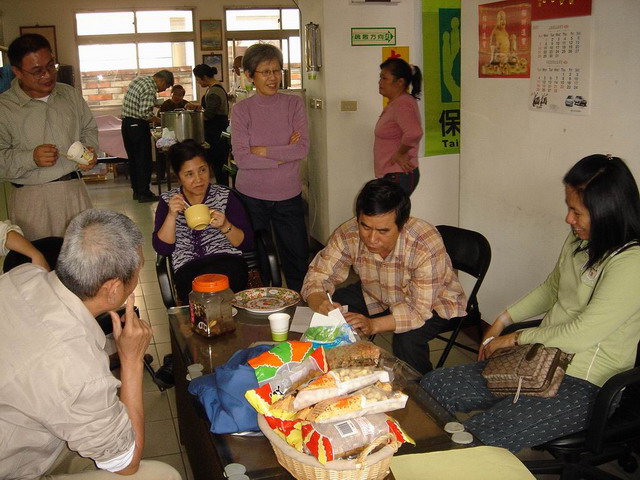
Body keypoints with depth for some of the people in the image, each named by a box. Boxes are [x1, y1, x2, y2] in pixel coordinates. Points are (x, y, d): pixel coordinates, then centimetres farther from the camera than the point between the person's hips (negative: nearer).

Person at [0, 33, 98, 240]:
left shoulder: (70, 95, 9)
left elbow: (89, 128, 21)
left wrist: (89, 149, 1)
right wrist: (31, 158, -22)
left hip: (75, 191, 4)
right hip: (31, 200, -3)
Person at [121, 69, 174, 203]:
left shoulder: (139, 79, 12)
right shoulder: (150, 89, -18)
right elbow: (145, 113, -24)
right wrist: (160, 121, -12)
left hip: (127, 124, 10)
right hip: (138, 125, -10)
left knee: (133, 159, 14)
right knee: (144, 160, -2)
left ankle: (136, 191, 21)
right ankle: (144, 193, 1)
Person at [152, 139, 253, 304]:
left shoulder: (225, 196, 8)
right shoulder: (167, 201, 11)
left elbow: (247, 243, 5)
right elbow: (162, 248, 3)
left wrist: (225, 226, -13)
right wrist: (171, 215, -9)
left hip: (227, 261, 0)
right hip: (187, 270, 1)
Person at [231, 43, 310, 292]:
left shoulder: (294, 104, 1)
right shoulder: (242, 109, -3)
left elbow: (303, 149, -10)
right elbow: (241, 158, -13)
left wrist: (262, 151, -13)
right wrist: (284, 154, -12)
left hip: (288, 195, 1)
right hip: (251, 195, -1)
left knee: (298, 259, 9)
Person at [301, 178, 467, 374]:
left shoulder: (427, 245, -35)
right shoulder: (348, 234, -24)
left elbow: (420, 309, -33)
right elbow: (317, 276, -18)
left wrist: (373, 325, -46)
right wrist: (320, 304, -41)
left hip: (434, 303, -4)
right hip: (378, 296, 5)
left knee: (408, 338, -32)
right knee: (331, 310, -13)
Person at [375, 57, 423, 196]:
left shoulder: (402, 104, -19)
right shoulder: (395, 103, 13)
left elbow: (414, 133, -37)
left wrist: (400, 154, -22)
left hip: (399, 177, -10)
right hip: (391, 175, 10)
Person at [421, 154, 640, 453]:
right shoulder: (578, 240, 6)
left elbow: (580, 335, -22)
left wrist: (515, 338, -8)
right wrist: (502, 320, 16)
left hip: (581, 384, -9)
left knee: (480, 437, -24)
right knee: (430, 387, 0)